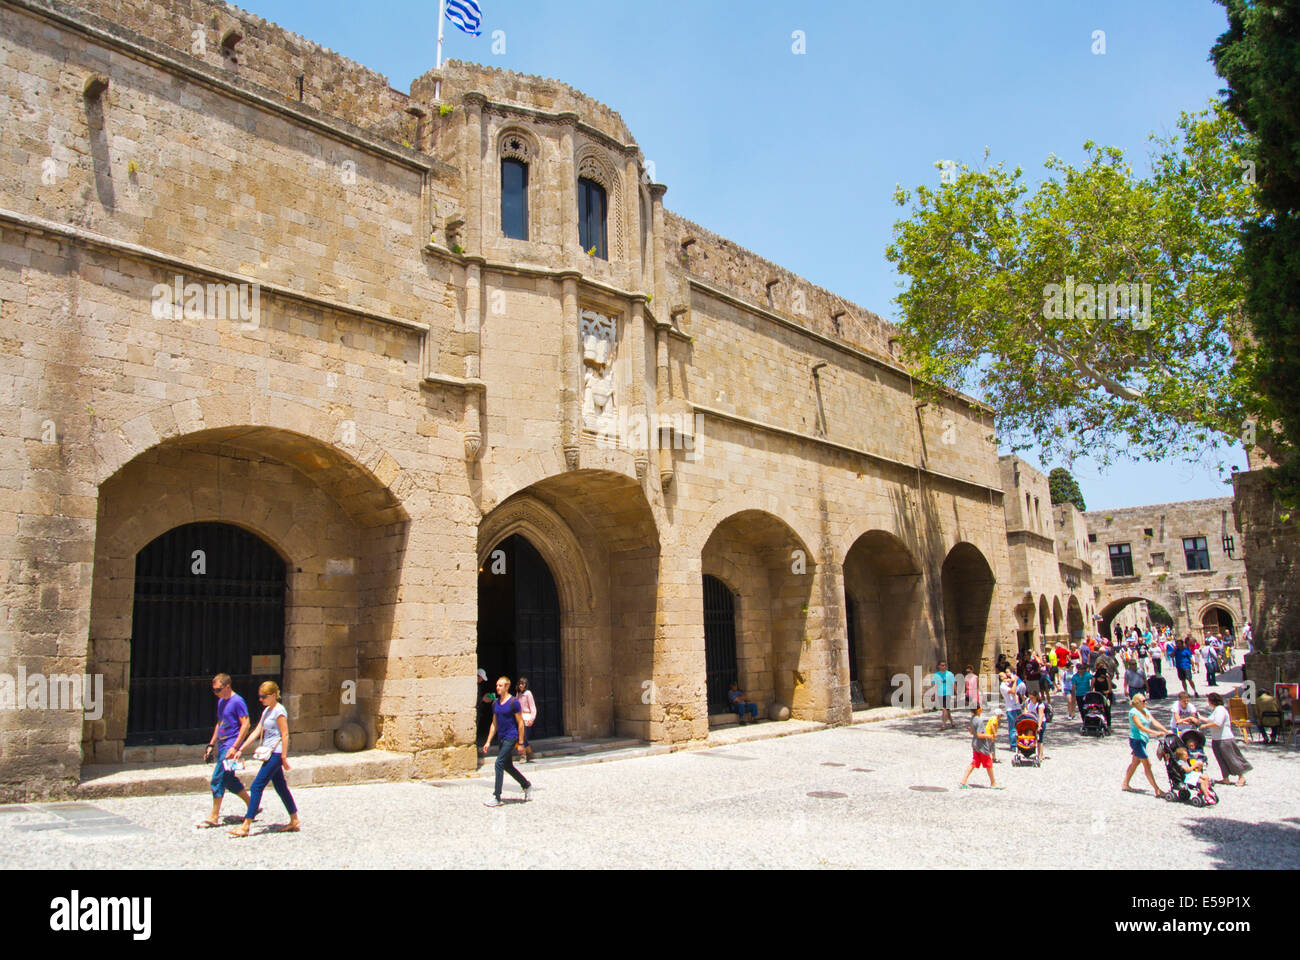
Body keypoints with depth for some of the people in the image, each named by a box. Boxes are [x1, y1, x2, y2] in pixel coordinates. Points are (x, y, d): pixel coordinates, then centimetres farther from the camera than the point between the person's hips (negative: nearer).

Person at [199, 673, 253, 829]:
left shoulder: (237, 701, -13)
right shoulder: (221, 702, 15)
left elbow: (245, 724, -17)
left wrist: (235, 747, -21)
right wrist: (211, 745, 19)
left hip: (231, 745, -9)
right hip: (221, 745, 9)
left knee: (217, 779, -9)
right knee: (229, 781, 12)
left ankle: (214, 817, -1)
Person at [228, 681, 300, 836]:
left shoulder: (279, 711, -13)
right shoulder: (266, 711, 15)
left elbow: (285, 735, -15)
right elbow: (257, 732, 15)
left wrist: (284, 757, -17)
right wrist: (241, 749, 11)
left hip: (276, 753, -9)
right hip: (270, 754, 9)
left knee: (257, 785, -9)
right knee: (280, 787, 12)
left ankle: (246, 826, -5)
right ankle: (294, 822, 18)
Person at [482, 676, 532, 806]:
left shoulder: (514, 703, -11)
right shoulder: (495, 703, 10)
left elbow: (520, 724, -10)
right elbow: (494, 724, 17)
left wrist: (521, 743, -12)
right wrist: (488, 742, 12)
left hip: (511, 737, -8)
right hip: (503, 738, 8)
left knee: (499, 763, -13)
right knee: (507, 766, 13)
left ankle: (497, 798, -8)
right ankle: (527, 786, 32)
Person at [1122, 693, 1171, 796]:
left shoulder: (1146, 711, 13)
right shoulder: (1134, 712, -14)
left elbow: (1154, 722, 5)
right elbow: (1140, 727, -23)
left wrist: (1166, 731, -8)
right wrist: (1155, 733, -30)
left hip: (1143, 739, 9)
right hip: (1136, 739, -9)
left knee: (1135, 763, 15)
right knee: (1147, 765, -8)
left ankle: (1125, 784, 25)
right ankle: (1157, 790, -6)